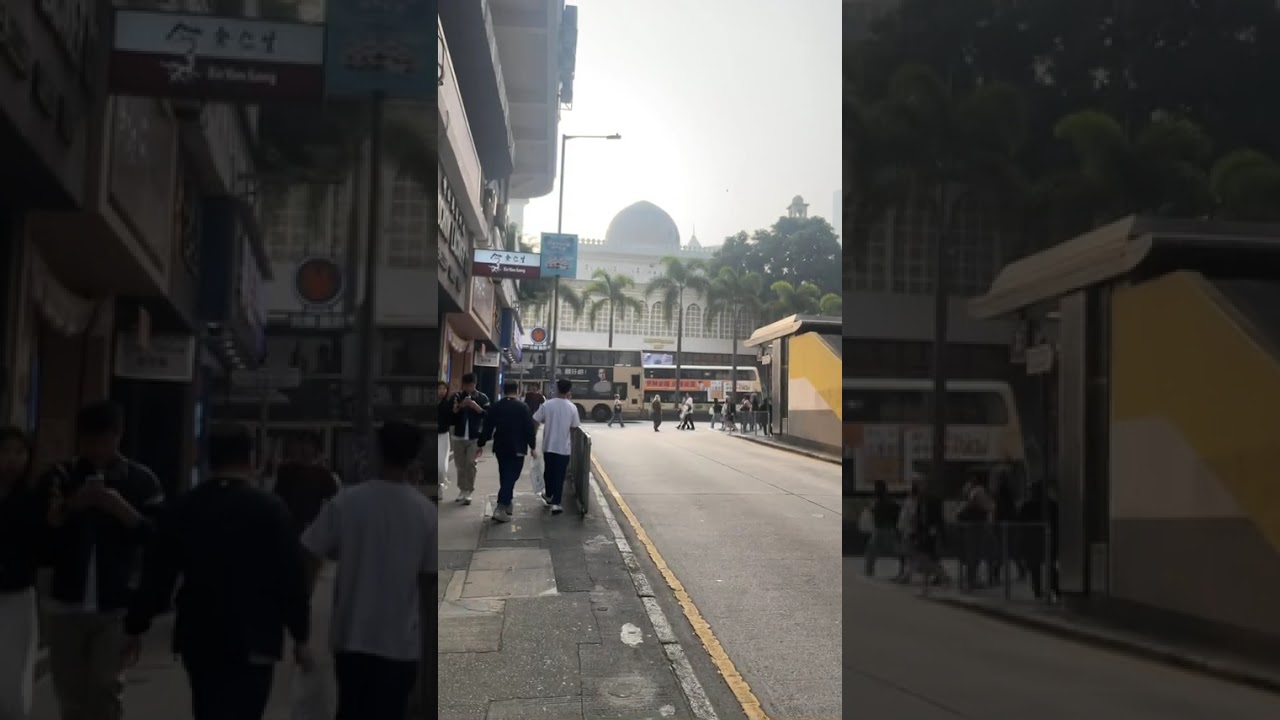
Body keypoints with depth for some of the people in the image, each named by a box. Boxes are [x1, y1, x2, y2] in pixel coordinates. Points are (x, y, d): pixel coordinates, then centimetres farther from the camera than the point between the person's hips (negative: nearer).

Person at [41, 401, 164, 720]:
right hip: (67, 602, 3)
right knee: (69, 689, 11)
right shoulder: (58, 476, 5)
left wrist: (123, 509, -18)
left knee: (106, 686, -7)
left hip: (116, 605, -2)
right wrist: (68, 507, -15)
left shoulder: (141, 479, 0)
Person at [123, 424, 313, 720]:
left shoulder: (181, 508, 1)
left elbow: (156, 574, 4)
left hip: (198, 637, 5)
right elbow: (291, 577, -8)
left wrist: (136, 627, 15)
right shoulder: (270, 509, -9)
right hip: (251, 641, -4)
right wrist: (300, 636, 0)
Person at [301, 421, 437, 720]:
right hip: (401, 641, -1)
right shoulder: (426, 512, -7)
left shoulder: (345, 502, -7)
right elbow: (429, 578, -2)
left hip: (352, 635, 1)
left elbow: (310, 557, -3)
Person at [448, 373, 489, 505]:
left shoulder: (482, 398, 1)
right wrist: (457, 408, -15)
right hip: (459, 437, 2)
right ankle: (462, 490, 16)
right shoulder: (456, 397, 5)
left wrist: (476, 407, -18)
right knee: (460, 465, 6)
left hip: (475, 437, -2)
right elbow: (449, 416, 2)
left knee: (470, 464, -9)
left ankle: (468, 492, -7)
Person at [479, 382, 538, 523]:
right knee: (510, 477, -5)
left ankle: (507, 504, 26)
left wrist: (481, 444, 13)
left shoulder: (494, 407, 3)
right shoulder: (523, 407, -8)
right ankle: (500, 508, -16)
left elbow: (487, 427, 4)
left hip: (500, 447, 5)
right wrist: (533, 447, 1)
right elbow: (530, 428, -8)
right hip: (517, 448, -5)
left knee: (505, 477, 18)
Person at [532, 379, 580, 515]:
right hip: (564, 447, -1)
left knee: (549, 472, 20)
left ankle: (549, 496, 37)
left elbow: (535, 421, -3)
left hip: (548, 445, 1)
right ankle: (556, 503, -4)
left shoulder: (547, 405, -8)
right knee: (560, 475, 3)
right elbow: (573, 427, -1)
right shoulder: (572, 408, -7)